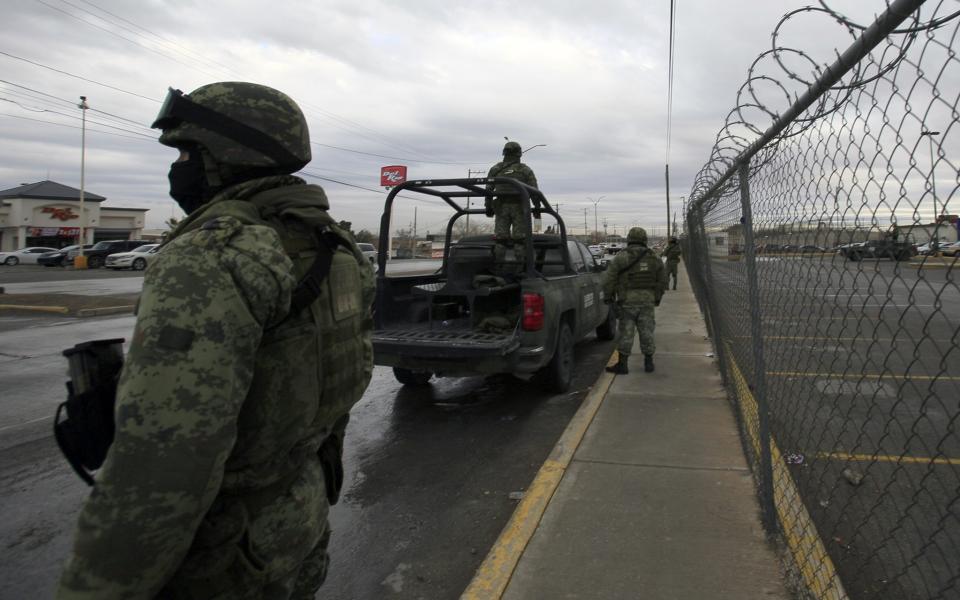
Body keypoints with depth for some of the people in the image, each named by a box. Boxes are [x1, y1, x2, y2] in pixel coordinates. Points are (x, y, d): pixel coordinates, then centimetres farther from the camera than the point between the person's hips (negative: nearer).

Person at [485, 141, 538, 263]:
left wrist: (488, 207, 17)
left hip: (501, 207, 2)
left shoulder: (495, 169, 11)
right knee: (520, 240, -2)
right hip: (519, 207, -2)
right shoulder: (526, 170, 5)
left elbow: (488, 190, 9)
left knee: (500, 239, 2)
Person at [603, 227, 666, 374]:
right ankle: (649, 362, 17)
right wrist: (657, 297, 23)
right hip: (647, 301, 3)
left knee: (626, 332, 1)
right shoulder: (655, 258, 7)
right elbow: (662, 280, 12)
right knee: (646, 331, 11)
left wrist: (607, 296, 4)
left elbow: (609, 279, -8)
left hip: (627, 301, -3)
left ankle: (622, 364, 5)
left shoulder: (620, 258, -6)